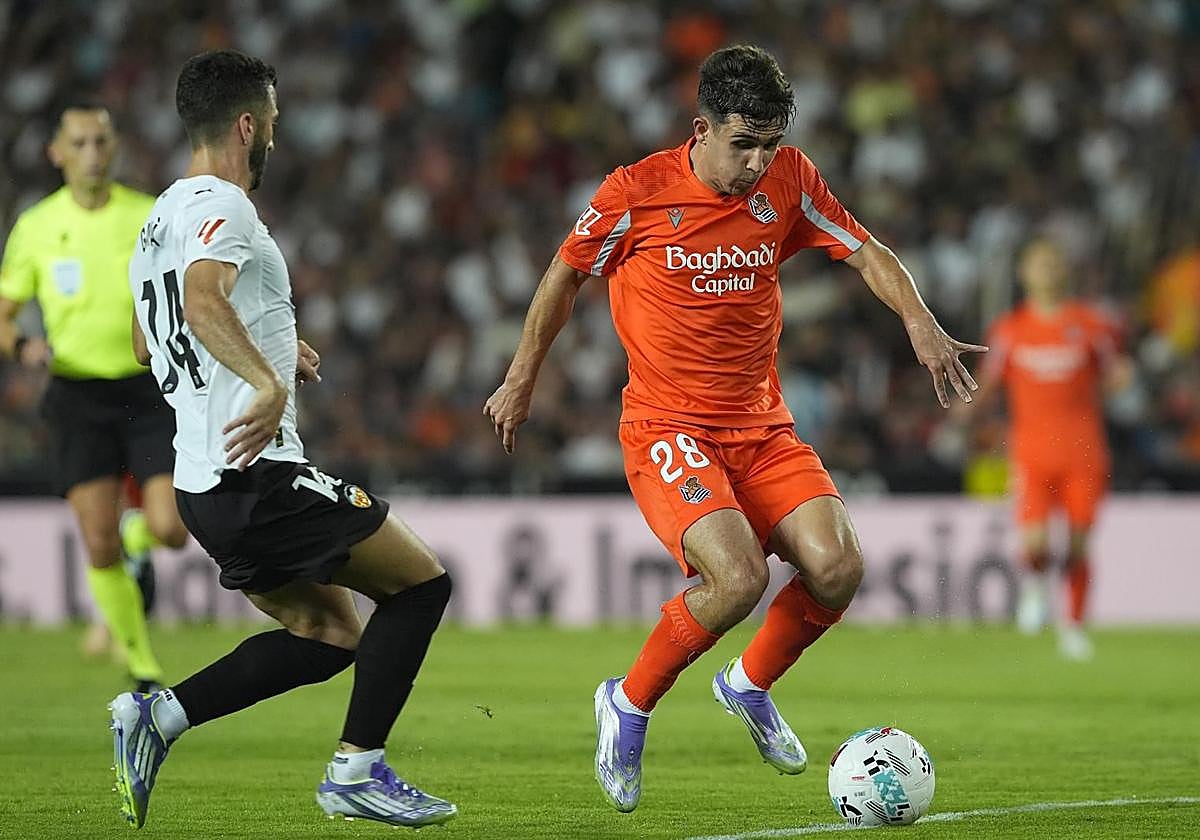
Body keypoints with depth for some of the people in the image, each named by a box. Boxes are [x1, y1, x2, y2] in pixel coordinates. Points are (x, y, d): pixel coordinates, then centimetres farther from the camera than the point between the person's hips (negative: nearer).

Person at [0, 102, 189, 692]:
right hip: (78, 395, 0)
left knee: (170, 530, -14)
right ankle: (144, 671, 10)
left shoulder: (151, 217, -1)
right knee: (99, 547, -8)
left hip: (148, 389, 0)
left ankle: (137, 544, 25)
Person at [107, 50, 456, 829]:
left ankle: (158, 714, 5)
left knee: (328, 634, 17)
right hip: (257, 473, -10)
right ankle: (358, 768, -1)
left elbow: (149, 339, 32)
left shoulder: (162, 217, 18)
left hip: (203, 481, 10)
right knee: (421, 583, 1)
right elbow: (203, 301, -32)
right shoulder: (222, 207, -12)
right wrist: (269, 382, -41)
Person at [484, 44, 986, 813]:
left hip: (761, 426, 5)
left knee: (838, 565, -18)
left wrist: (920, 322, -10)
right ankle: (629, 706, -1)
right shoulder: (637, 193, -8)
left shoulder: (787, 180, 2)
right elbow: (566, 276, 6)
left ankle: (750, 685, 11)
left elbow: (868, 253, 9)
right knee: (738, 577, -27)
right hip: (667, 427, -5)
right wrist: (523, 381, 15)